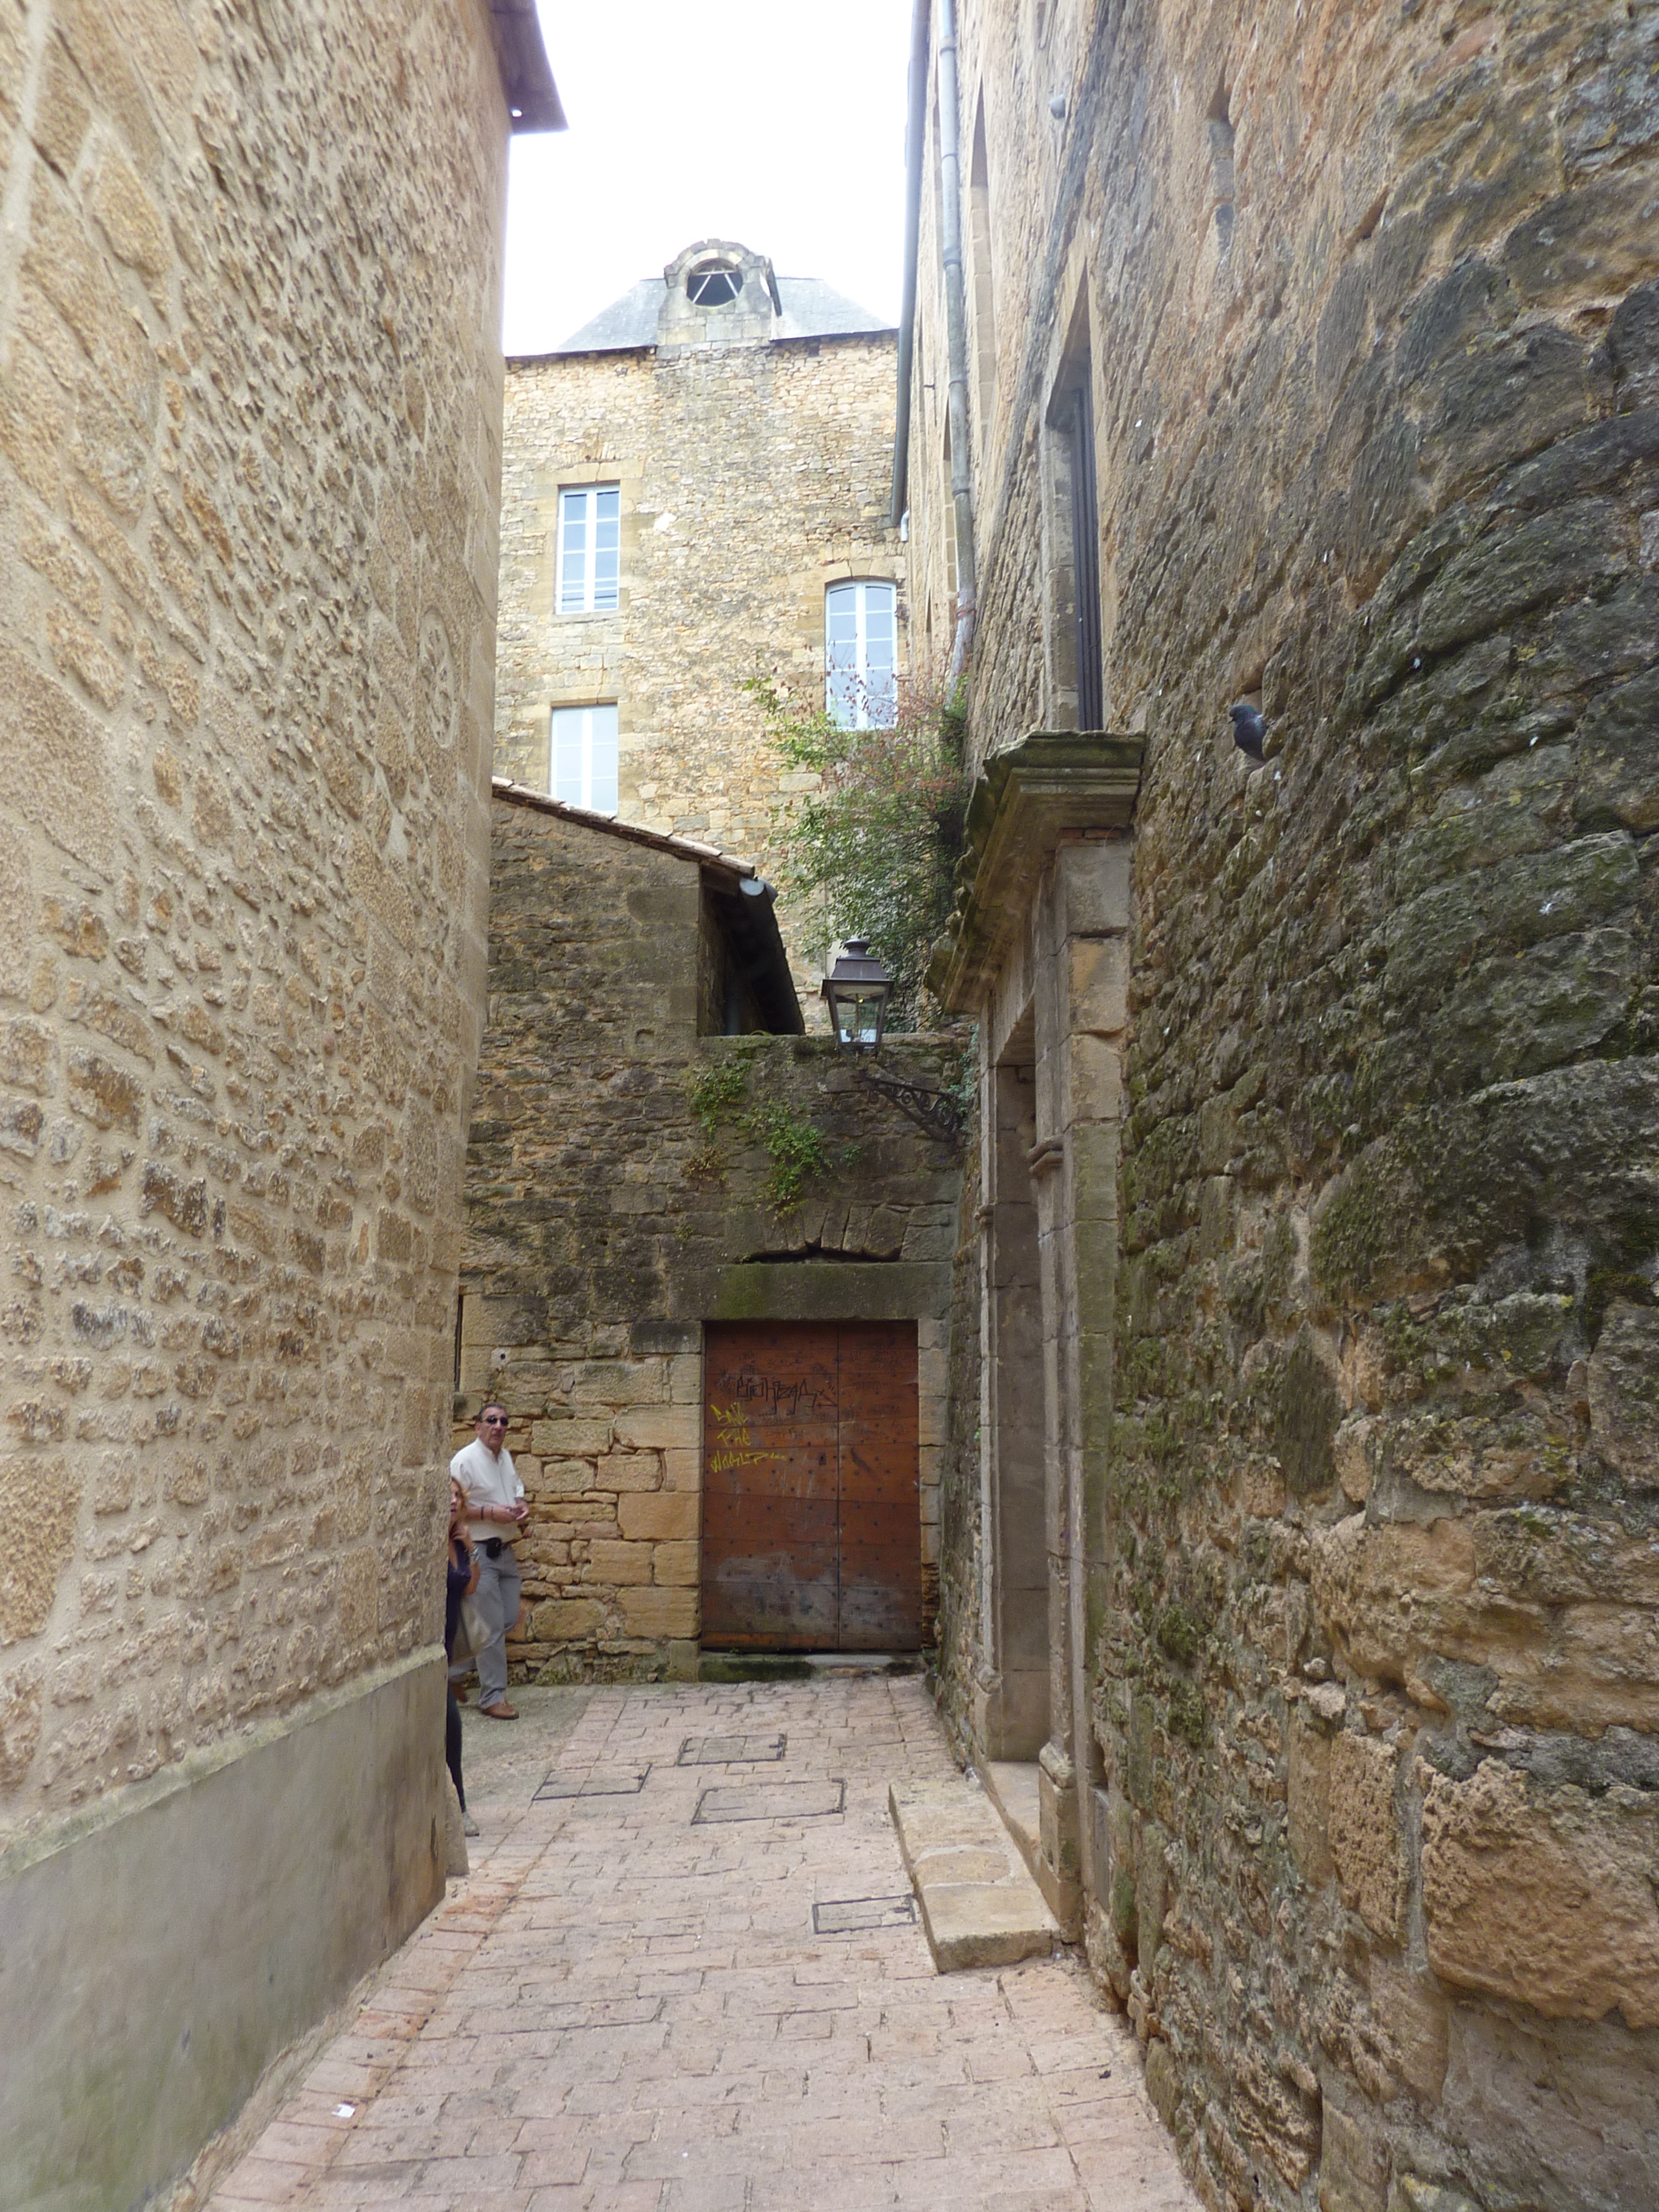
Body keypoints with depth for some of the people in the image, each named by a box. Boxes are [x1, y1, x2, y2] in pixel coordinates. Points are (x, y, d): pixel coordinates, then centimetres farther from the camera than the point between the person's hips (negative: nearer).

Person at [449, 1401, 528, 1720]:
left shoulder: (506, 1457, 12)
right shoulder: (465, 1460, -13)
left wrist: (522, 1506, 4)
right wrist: (490, 1512, -22)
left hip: (506, 1550, 8)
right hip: (481, 1552, -8)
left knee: (510, 1619, 12)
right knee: (492, 1626, -5)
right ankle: (492, 1698, 6)